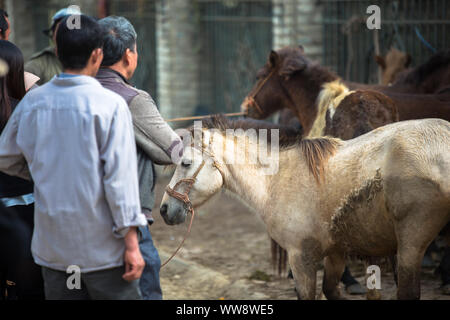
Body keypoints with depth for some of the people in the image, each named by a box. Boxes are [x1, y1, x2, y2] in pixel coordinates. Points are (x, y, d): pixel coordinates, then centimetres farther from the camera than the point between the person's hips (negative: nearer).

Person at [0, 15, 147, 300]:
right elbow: (120, 176, -15)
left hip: (52, 245, 4)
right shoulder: (110, 105, -13)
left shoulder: (32, 102, 1)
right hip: (102, 246, -4)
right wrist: (132, 244, -12)